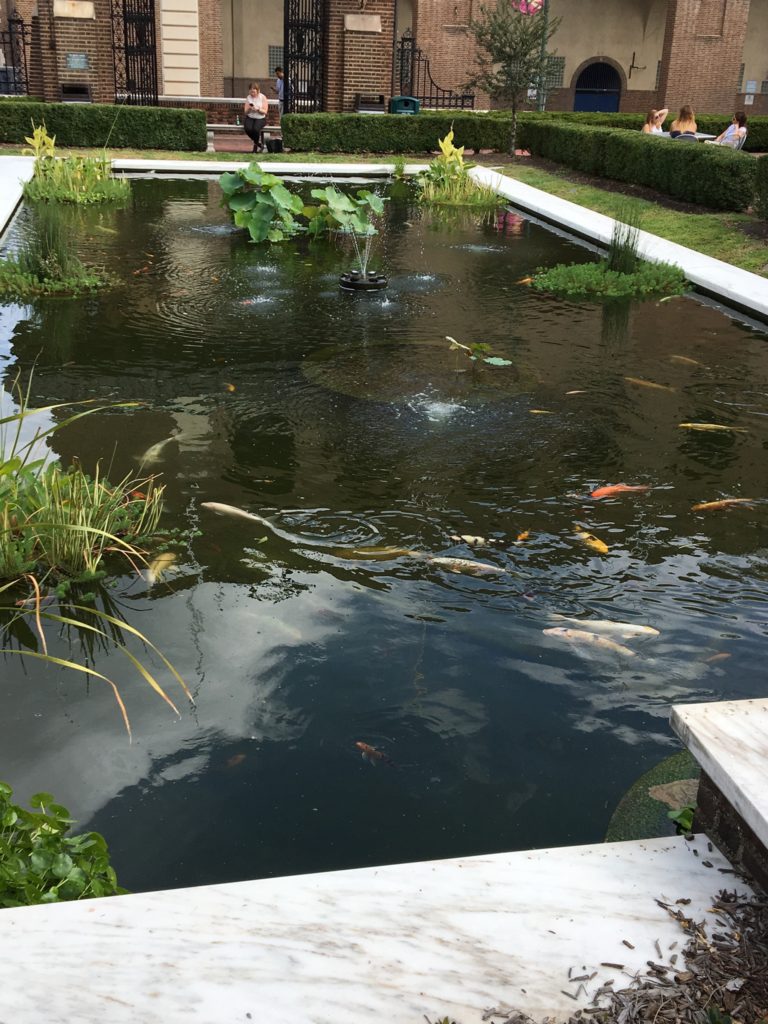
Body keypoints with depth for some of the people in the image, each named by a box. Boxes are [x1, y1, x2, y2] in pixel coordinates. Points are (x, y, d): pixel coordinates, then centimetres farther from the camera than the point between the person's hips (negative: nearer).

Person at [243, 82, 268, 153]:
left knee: (256, 129, -35)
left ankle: (255, 145, -5)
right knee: (248, 128, -31)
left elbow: (265, 112, -6)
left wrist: (258, 109, -24)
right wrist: (249, 108, -18)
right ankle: (258, 143, -2)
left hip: (260, 118, -3)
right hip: (250, 118, 3)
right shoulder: (248, 98, 7)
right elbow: (246, 112, 5)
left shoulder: (262, 97, -1)